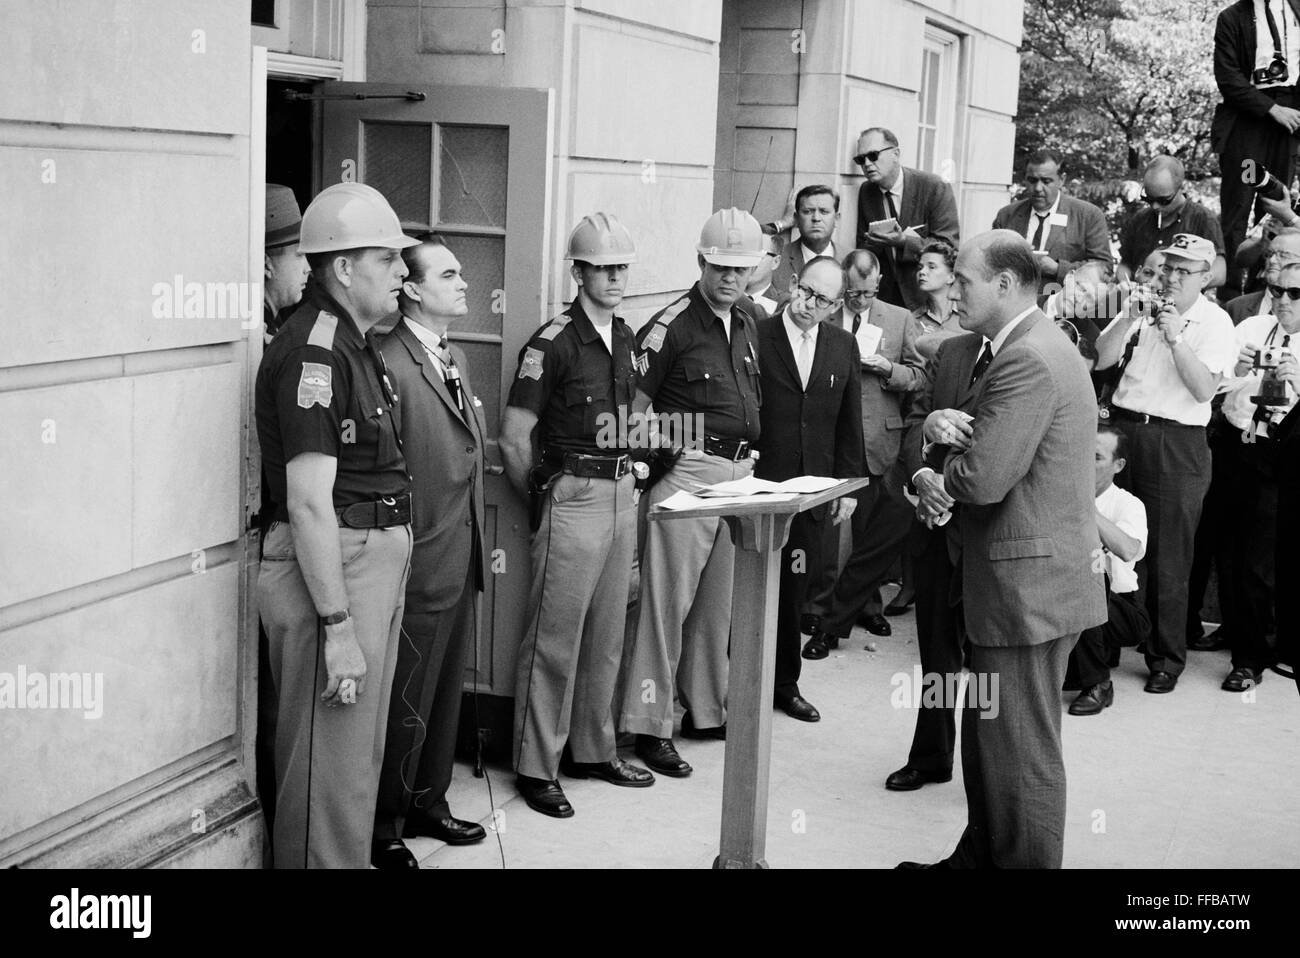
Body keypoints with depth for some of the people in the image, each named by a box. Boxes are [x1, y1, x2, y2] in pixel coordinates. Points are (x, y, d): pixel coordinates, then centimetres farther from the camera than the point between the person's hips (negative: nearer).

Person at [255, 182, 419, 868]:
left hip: (374, 562, 10)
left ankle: (353, 858, 32)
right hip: (330, 572, -10)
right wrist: (337, 626, -23)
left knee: (360, 755, 20)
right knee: (330, 767, -2)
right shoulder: (313, 348, -18)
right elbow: (309, 502, -22)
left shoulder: (356, 342, 14)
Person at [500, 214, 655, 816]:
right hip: (574, 496, -7)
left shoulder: (625, 338, 10)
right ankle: (535, 767, 7)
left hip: (621, 493, 7)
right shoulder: (552, 343, -13)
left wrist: (627, 475, 17)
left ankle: (593, 751, 27)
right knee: (554, 640, -2)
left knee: (606, 635, 14)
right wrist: (542, 504, -2)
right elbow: (513, 439, -12)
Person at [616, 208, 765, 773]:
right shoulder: (671, 325, -9)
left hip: (739, 471, 8)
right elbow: (635, 407, -10)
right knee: (667, 599, -5)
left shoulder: (746, 326, 15)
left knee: (719, 601, 14)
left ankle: (706, 710, 26)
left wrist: (748, 458, 17)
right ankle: (648, 724, 1)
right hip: (688, 472, -7)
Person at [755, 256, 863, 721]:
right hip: (759, 487, -4)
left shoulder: (843, 345, 9)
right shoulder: (755, 336, -6)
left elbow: (849, 423, 13)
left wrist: (847, 485, 10)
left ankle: (785, 683, 23)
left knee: (793, 590, 11)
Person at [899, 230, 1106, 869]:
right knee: (988, 739, 20)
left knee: (1022, 755, 0)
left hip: (1027, 586, -11)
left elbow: (981, 479, -26)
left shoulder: (1029, 361, -21)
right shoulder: (1034, 347, 14)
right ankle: (980, 856, 33)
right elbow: (984, 433, 17)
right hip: (1030, 581, 11)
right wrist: (939, 422, -5)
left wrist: (941, 464, -4)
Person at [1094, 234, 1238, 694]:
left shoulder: (1215, 322, -1)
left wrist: (1176, 337, -20)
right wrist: (1130, 320, -11)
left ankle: (1167, 657, 14)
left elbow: (1204, 389, -12)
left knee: (1167, 558, 2)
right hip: (1122, 430, 3)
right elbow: (1101, 359, 2)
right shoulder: (1143, 307, 9)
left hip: (1176, 445, -3)